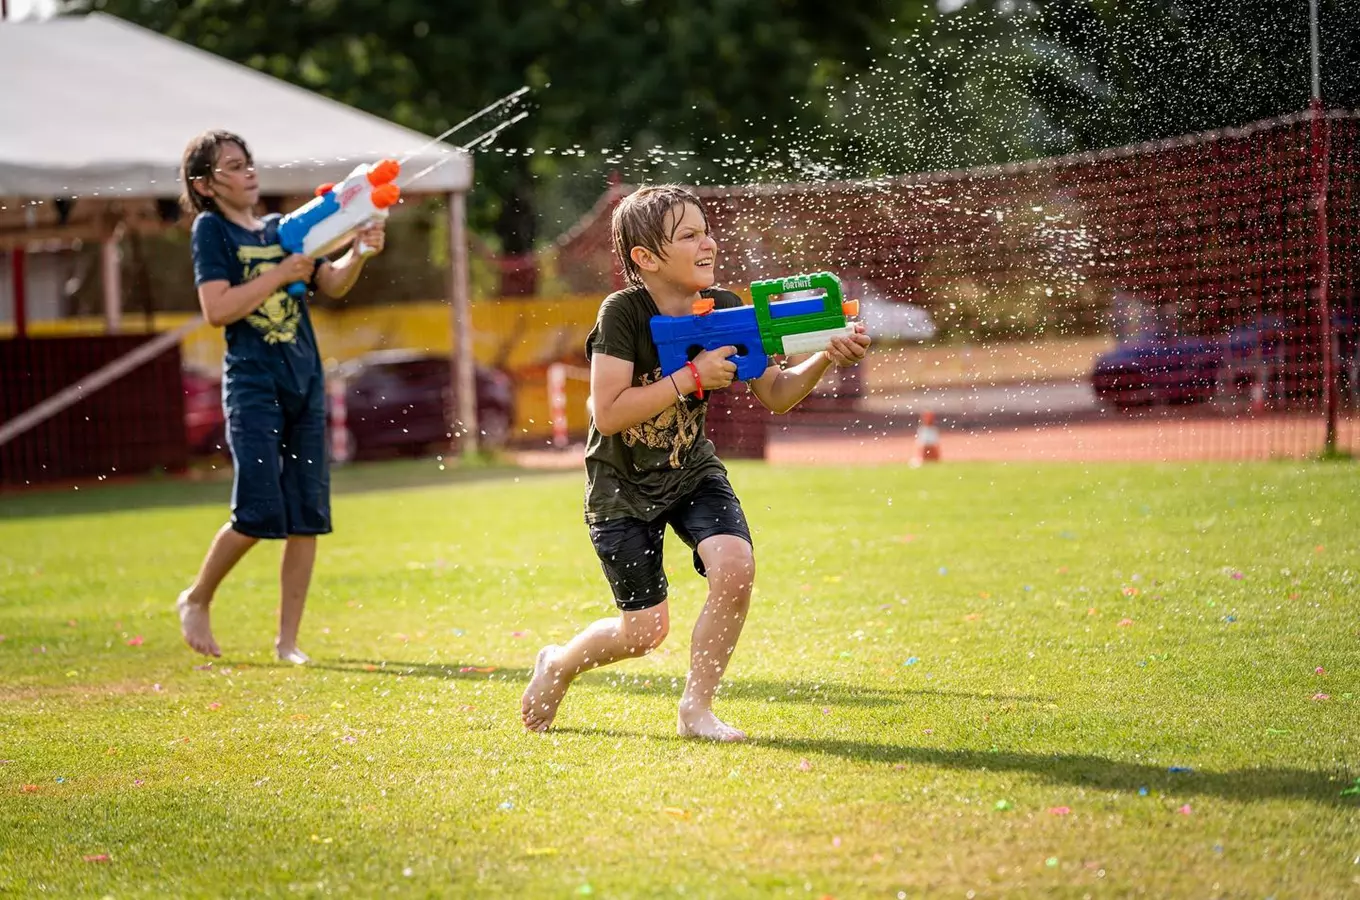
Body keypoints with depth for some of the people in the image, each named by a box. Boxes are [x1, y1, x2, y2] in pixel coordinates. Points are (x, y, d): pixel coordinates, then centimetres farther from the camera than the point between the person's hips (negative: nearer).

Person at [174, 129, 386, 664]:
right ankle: (197, 600, 13)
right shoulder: (211, 229, -1)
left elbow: (332, 285, 11)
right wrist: (279, 276, -13)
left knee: (308, 519, 2)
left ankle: (288, 640, 9)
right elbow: (216, 309, -12)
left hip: (305, 381, 6)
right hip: (252, 383, -6)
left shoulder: (282, 229, 16)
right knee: (259, 514, -12)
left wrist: (359, 252, -6)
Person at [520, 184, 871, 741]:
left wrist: (824, 360, -23)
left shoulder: (723, 310, -10)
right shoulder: (623, 313, -23)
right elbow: (609, 414, -29)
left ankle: (696, 708, -4)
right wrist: (693, 376, -30)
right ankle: (558, 665, 31)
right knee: (645, 630, -2)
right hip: (622, 486, -4)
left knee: (735, 567, -23)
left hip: (693, 472, 4)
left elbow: (775, 397, -5)